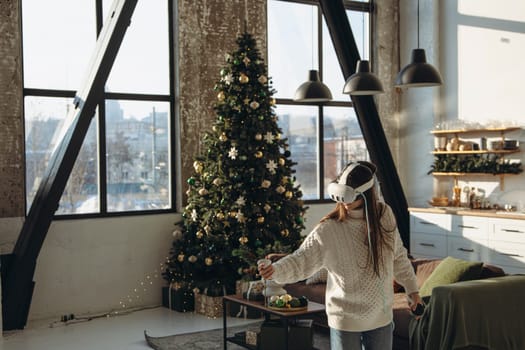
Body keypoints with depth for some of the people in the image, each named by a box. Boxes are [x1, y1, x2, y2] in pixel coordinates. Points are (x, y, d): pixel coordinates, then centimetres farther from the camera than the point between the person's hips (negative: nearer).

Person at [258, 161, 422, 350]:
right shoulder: (329, 229, -17)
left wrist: (411, 287, 18)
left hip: (381, 316, 4)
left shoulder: (385, 216, -5)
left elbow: (398, 256, 10)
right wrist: (277, 269, -44)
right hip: (345, 319, -4)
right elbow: (302, 259, -25)